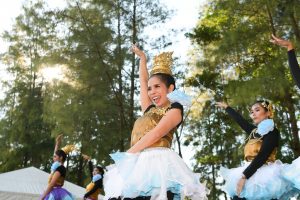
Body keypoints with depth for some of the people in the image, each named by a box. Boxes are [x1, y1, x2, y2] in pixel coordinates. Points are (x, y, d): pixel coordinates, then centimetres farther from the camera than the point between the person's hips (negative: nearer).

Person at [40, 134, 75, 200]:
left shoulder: (60, 168, -13)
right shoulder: (59, 167, 13)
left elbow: (51, 184, -18)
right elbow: (57, 153, 28)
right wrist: (57, 143, 29)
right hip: (54, 194, 9)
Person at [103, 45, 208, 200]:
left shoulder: (175, 108, 7)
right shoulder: (150, 110, 25)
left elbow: (155, 134, -7)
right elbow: (143, 81, 36)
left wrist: (127, 154, -10)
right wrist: (142, 58, 46)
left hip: (158, 162, -6)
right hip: (139, 165, 6)